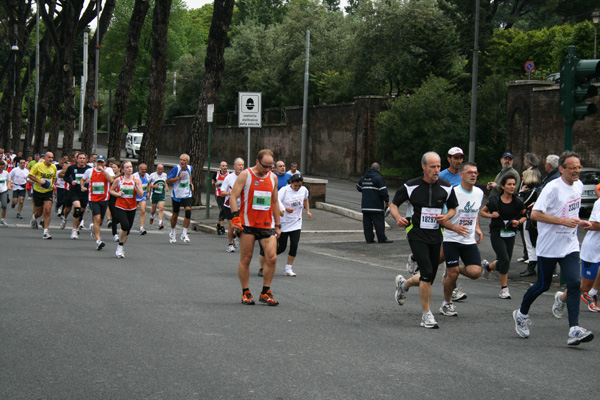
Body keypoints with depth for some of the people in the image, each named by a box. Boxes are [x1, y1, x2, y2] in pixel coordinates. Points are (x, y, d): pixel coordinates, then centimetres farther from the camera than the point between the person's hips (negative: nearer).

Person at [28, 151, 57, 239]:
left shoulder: (54, 167, 2)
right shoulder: (38, 166, -11)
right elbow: (29, 176, -8)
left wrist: (53, 184, 0)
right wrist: (39, 181, -19)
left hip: (48, 192, 2)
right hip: (38, 191, -2)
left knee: (48, 210, -14)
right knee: (39, 212, 9)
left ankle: (46, 231, -11)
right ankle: (34, 217, 47)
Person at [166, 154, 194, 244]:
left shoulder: (190, 168, -1)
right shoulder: (176, 168, -15)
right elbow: (168, 181, -16)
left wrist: (190, 183, 9)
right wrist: (179, 177, -25)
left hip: (187, 195, 2)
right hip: (176, 195, -2)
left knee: (188, 211, -18)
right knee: (175, 214, 10)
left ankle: (184, 233, -7)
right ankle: (172, 233, 34)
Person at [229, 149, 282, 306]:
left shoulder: (273, 177, 12)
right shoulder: (245, 175, -3)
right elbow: (233, 196, -6)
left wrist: (277, 225, 17)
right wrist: (235, 216, -20)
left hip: (267, 225, 4)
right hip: (247, 224, -4)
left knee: (272, 258, -8)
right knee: (245, 259, 1)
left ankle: (265, 293, 4)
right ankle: (245, 293, 13)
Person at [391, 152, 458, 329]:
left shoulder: (446, 188, 1)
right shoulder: (411, 186, -6)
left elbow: (453, 207, 16)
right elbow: (393, 205, 4)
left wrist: (446, 217, -6)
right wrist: (398, 218, -16)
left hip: (435, 236, 4)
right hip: (416, 235, -4)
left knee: (428, 279, 9)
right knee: (427, 273, -18)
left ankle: (404, 283, 41)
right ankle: (427, 316, -6)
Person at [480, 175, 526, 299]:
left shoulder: (517, 202, -1)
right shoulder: (495, 200, -7)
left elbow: (524, 215, 12)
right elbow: (482, 212, 6)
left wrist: (519, 221, -8)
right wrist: (491, 215, -13)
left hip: (510, 234, 4)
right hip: (497, 233, -3)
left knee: (504, 262, 7)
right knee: (505, 260, -15)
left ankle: (488, 266, 41)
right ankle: (504, 288, -2)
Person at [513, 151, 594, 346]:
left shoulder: (579, 186, 8)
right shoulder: (553, 188, -16)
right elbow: (535, 214, -21)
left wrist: (579, 222, 6)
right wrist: (564, 221, -25)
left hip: (570, 246, 6)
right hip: (549, 246, -5)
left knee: (575, 283, -10)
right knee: (543, 285, 6)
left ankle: (574, 330, -14)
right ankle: (521, 314, 32)